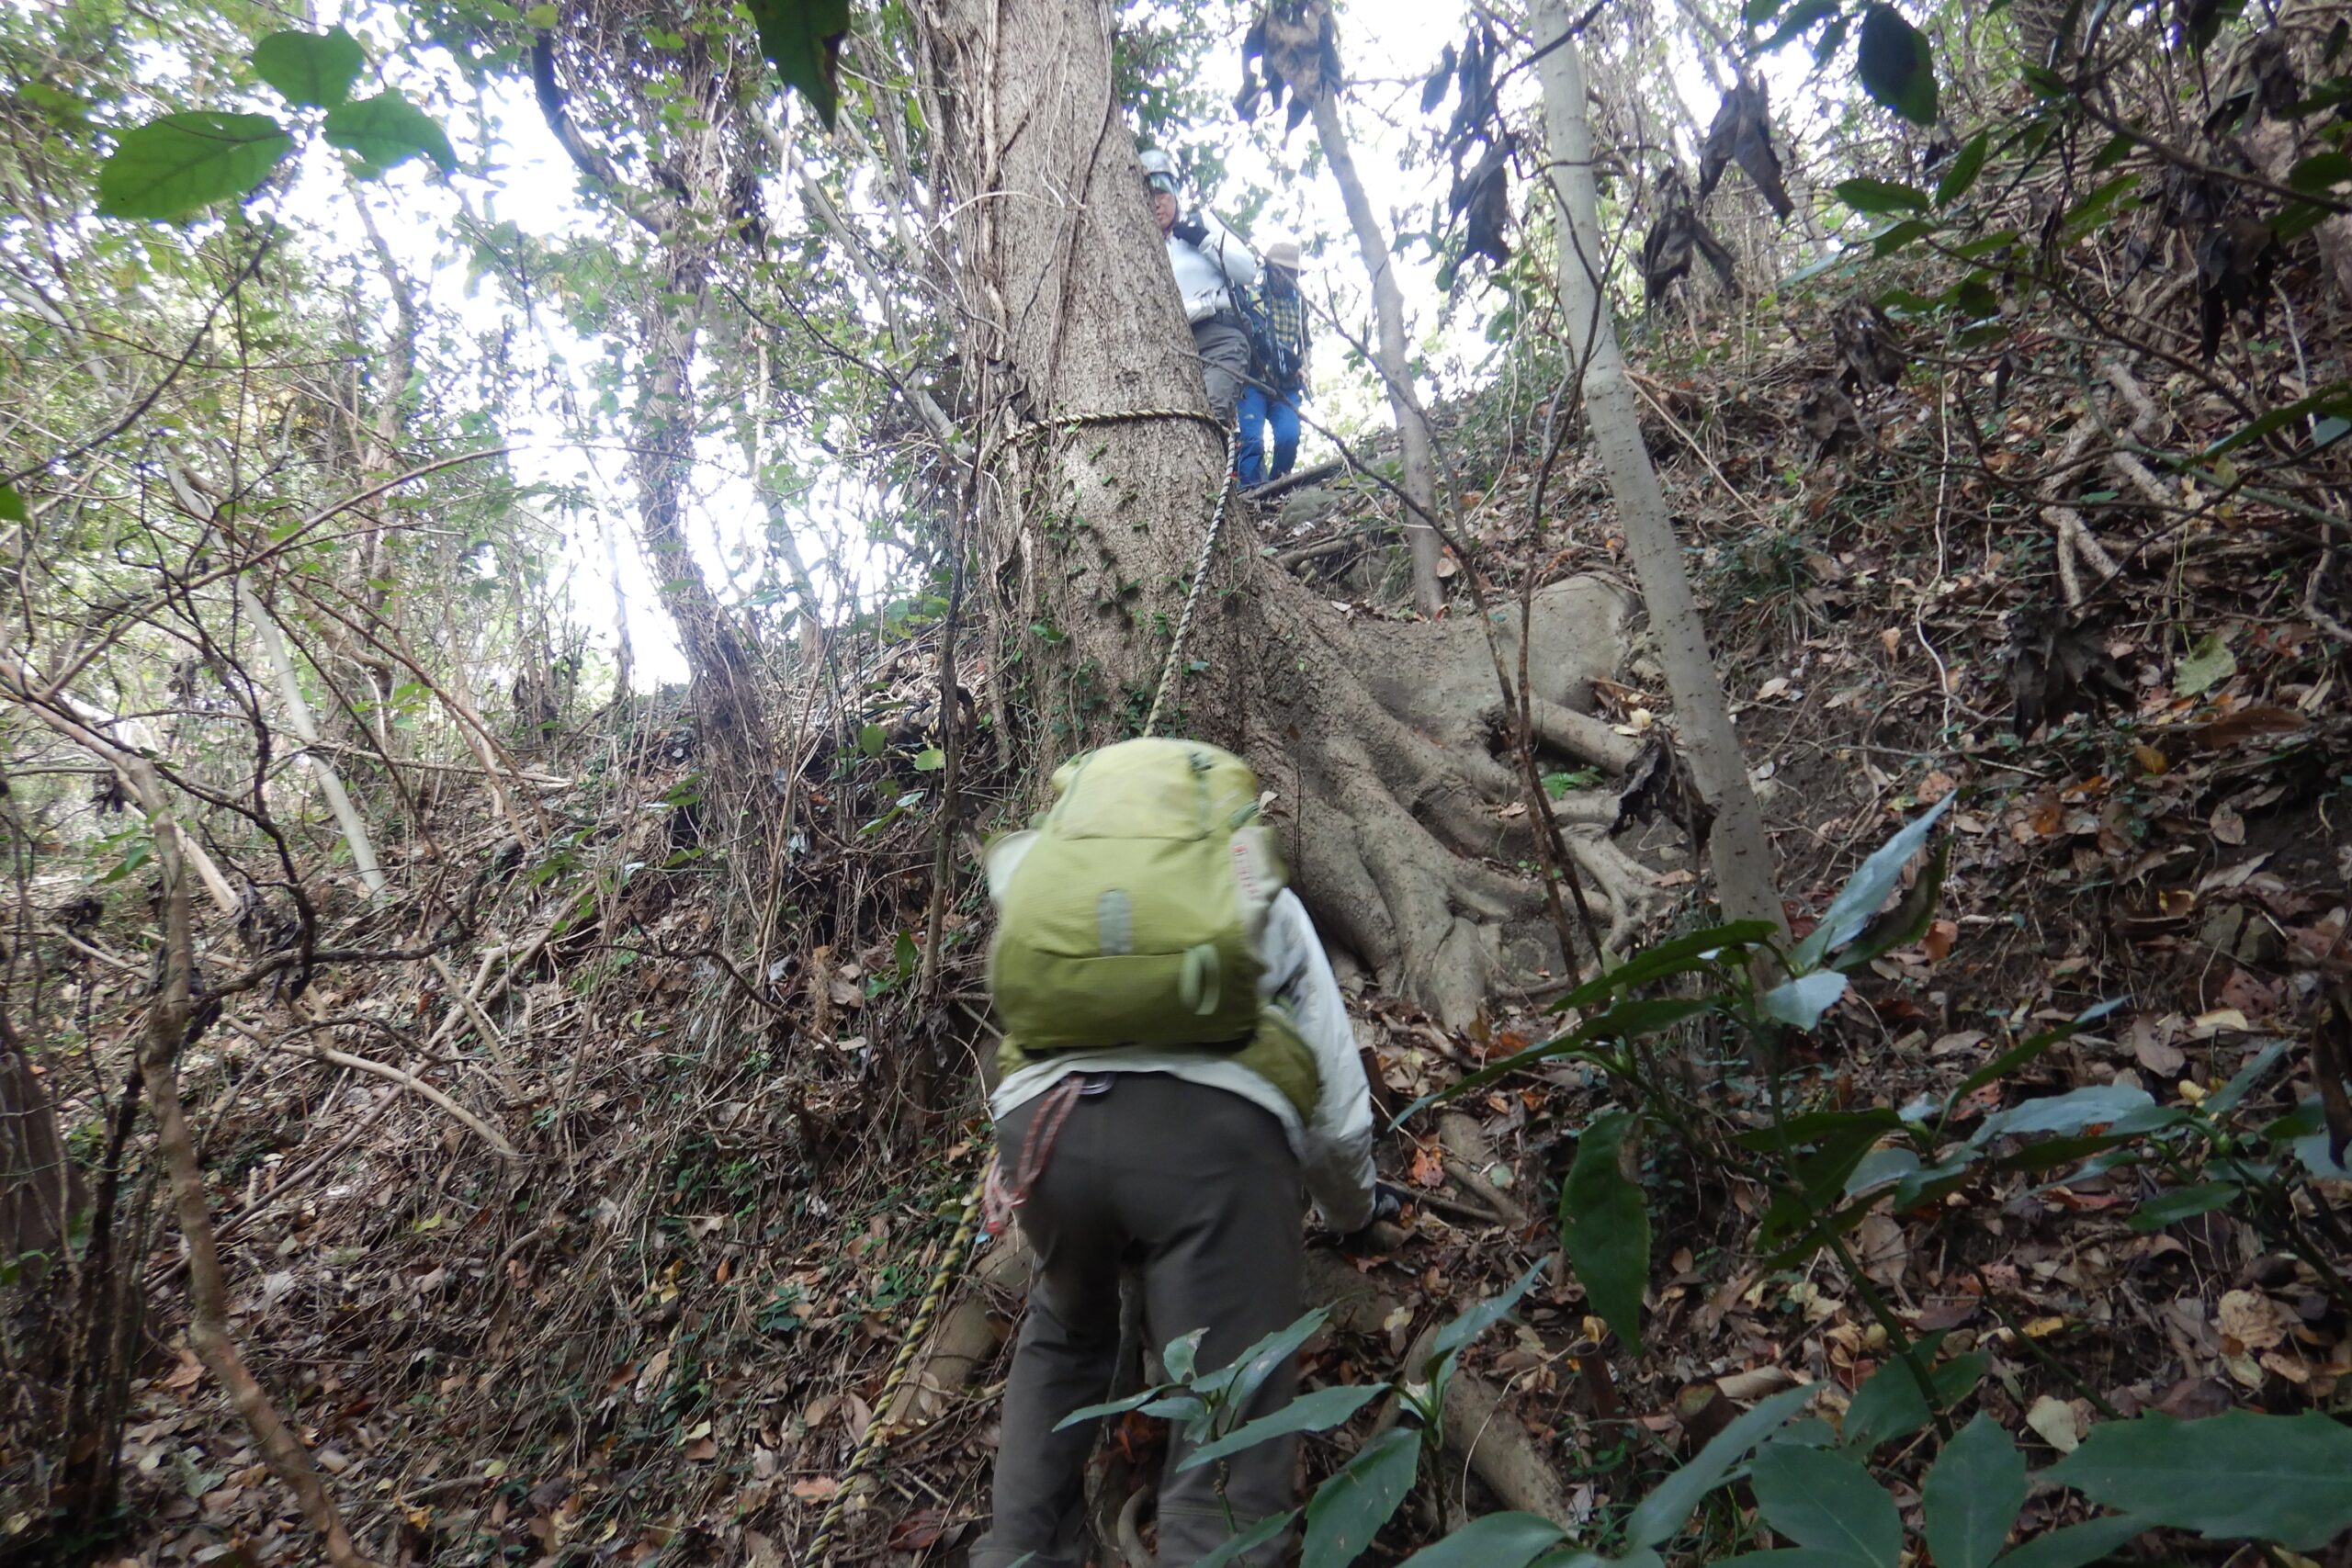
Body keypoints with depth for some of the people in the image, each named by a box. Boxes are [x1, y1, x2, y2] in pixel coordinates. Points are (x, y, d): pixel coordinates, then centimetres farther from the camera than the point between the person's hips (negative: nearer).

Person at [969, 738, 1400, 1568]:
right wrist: (1357, 1211, 44)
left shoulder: (1038, 861, 29)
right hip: (1212, 1126, -2)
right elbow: (1338, 1106, 24)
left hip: (1045, 1114, 3)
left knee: (1061, 1342, 32)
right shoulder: (1263, 894, 25)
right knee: (1231, 1433, 6)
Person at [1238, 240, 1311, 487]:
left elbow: (1304, 342, 31)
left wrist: (1302, 369, 15)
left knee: (1289, 436, -16)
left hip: (1287, 386, 3)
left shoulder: (1299, 302, 19)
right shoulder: (1250, 297, 5)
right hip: (1254, 382, -3)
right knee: (1252, 438, -19)